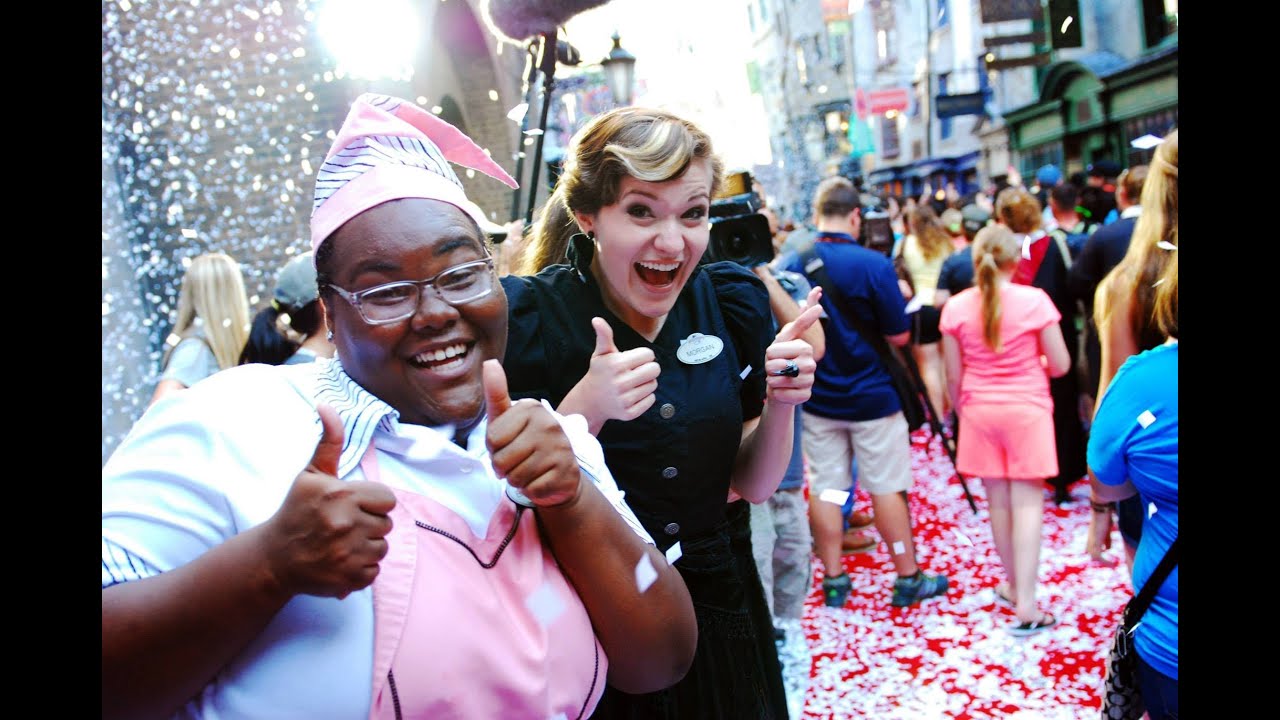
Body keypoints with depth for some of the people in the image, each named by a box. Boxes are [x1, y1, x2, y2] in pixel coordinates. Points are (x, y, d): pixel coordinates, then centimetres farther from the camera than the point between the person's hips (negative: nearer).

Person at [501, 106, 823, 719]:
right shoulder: (528, 316, -17)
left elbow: (753, 485, 2)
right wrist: (584, 410, -31)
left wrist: (781, 406, -17)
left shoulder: (733, 300, -5)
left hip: (718, 609, 4)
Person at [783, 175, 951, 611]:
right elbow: (900, 336, -11)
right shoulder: (874, 265, -16)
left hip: (817, 398, 3)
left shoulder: (793, 265, -5)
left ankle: (833, 580, 18)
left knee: (823, 487, 10)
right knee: (887, 487, 8)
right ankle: (908, 578, 20)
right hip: (872, 396, -3)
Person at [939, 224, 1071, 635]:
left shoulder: (956, 307, -5)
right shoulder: (1034, 301, -11)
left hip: (980, 411, 3)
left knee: (997, 501, 13)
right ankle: (1026, 604, -3)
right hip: (1027, 409, -2)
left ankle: (1012, 585, 28)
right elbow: (1060, 365, -7)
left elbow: (953, 375, 0)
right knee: (1027, 501, 0)